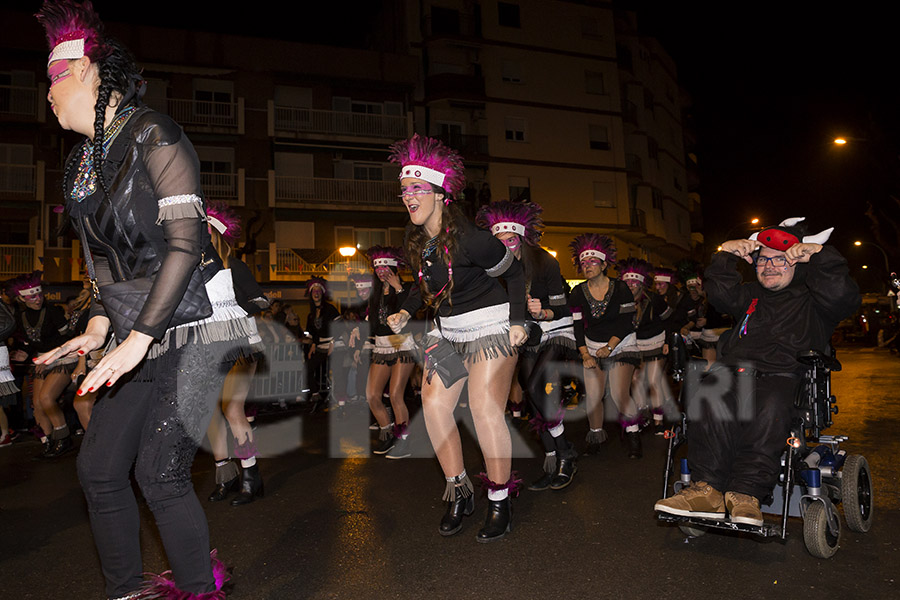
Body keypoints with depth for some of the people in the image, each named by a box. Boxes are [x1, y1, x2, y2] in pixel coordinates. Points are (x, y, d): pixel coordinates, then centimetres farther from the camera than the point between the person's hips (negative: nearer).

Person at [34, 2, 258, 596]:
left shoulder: (150, 134, -11)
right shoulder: (81, 162, 14)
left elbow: (185, 242, -19)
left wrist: (136, 341, -21)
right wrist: (98, 329, 7)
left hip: (196, 329, -8)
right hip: (143, 338, 8)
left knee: (159, 472, -8)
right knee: (99, 468, 9)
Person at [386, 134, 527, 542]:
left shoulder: (469, 240, -22)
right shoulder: (416, 242, 1)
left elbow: (513, 272, -9)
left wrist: (517, 322, -14)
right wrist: (406, 313, 4)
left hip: (492, 327, -7)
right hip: (448, 331, 7)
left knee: (484, 408, -14)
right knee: (433, 404, -2)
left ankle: (500, 503, 3)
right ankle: (459, 492, 12)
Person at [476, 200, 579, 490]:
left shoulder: (545, 262, -18)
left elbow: (561, 310, -16)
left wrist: (542, 312, -34)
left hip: (556, 334, -5)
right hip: (527, 338, 5)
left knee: (535, 388, -24)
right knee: (534, 402, 1)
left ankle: (567, 454, -7)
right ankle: (551, 466, 12)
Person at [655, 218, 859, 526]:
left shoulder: (811, 298, 20)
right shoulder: (751, 295, 32)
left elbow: (842, 296, 1)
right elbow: (721, 293, 19)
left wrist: (819, 254, -4)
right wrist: (725, 255, 12)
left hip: (782, 376, -3)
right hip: (734, 369, 3)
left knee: (769, 408, -40)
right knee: (707, 397, -33)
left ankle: (745, 494, -37)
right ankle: (707, 489, -37)